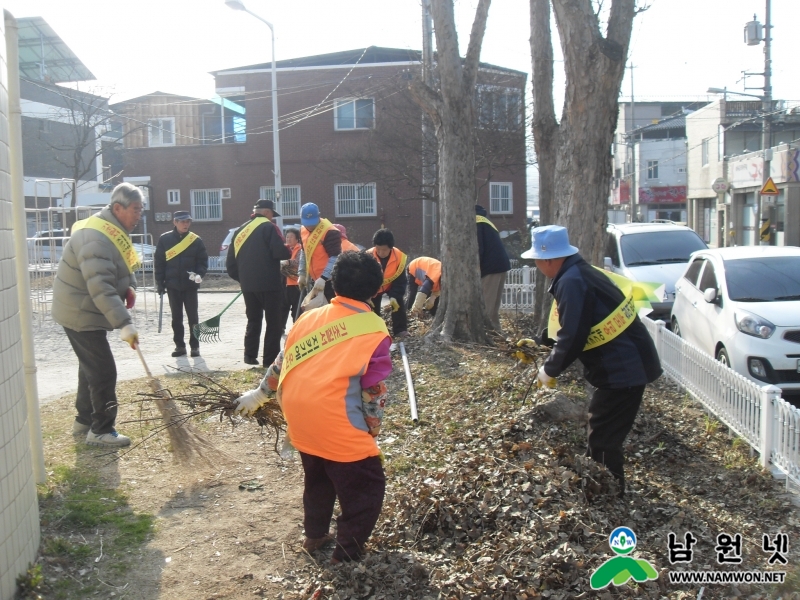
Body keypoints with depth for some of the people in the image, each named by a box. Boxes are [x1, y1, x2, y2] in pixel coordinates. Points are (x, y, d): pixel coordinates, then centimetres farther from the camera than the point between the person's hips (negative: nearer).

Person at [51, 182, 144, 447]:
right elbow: (101, 288, -38)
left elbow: (123, 267, 18)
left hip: (89, 312, 10)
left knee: (91, 366, 19)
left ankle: (84, 419, 33)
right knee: (104, 371, -7)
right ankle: (101, 430, 3)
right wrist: (124, 324, -43)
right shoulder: (96, 238, -29)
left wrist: (129, 287, -4)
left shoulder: (114, 230, 5)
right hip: (80, 314, -10)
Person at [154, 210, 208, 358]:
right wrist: (160, 283, -1)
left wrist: (199, 274, -17)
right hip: (172, 285, 1)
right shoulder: (164, 239, -1)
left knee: (193, 316, 2)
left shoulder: (196, 240, -2)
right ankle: (180, 346, 17)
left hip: (190, 285, -1)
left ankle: (195, 346, 10)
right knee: (176, 317, 9)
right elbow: (159, 262, 3)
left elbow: (203, 260, 1)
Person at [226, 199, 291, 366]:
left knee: (253, 321, 18)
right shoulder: (269, 227, -7)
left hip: (248, 285, 6)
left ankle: (250, 356, 17)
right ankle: (270, 359, -3)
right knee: (274, 322, 0)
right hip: (269, 284, -6)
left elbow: (230, 263, 14)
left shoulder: (240, 231, 13)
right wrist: (289, 252, 2)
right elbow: (281, 252, -19)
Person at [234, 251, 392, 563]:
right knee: (368, 485, 8)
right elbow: (373, 393, -5)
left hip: (300, 418, 7)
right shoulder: (373, 331, -6)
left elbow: (282, 363, 19)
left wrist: (258, 395, 33)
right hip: (337, 426, -7)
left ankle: (315, 536, 41)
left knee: (318, 477, 28)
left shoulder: (310, 317, 9)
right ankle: (346, 554, 12)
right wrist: (373, 429, 10)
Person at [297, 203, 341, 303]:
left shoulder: (330, 232, -19)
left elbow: (335, 258, -25)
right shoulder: (303, 231, 8)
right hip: (315, 280, 9)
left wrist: (323, 278, -33)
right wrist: (302, 273, 14)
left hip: (329, 281, -9)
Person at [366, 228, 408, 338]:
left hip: (392, 284, 0)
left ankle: (400, 330, -5)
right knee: (373, 308, -3)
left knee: (398, 302, -15)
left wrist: (394, 296, -34)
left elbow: (400, 281, -22)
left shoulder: (399, 257, -31)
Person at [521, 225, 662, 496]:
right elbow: (574, 329, 21)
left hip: (623, 370, -11)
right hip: (628, 365, 11)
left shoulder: (572, 283, -21)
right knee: (600, 436, 20)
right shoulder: (581, 273, 12)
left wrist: (549, 370, -7)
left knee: (603, 442, -1)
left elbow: (573, 338, -22)